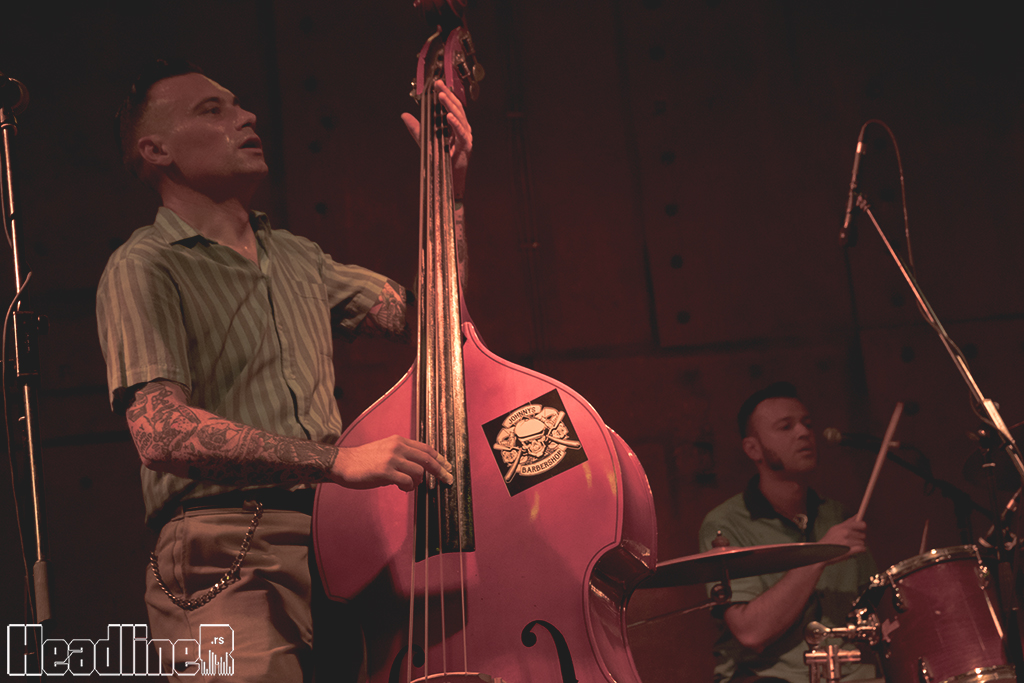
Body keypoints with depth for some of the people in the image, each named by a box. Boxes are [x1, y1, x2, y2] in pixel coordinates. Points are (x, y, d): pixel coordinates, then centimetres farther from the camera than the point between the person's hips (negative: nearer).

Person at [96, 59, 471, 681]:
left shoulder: (296, 257, 24)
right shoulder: (145, 268, -1)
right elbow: (161, 432, -15)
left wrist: (447, 190, 11)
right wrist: (338, 460, -24)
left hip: (333, 541, 6)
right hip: (227, 558, -6)